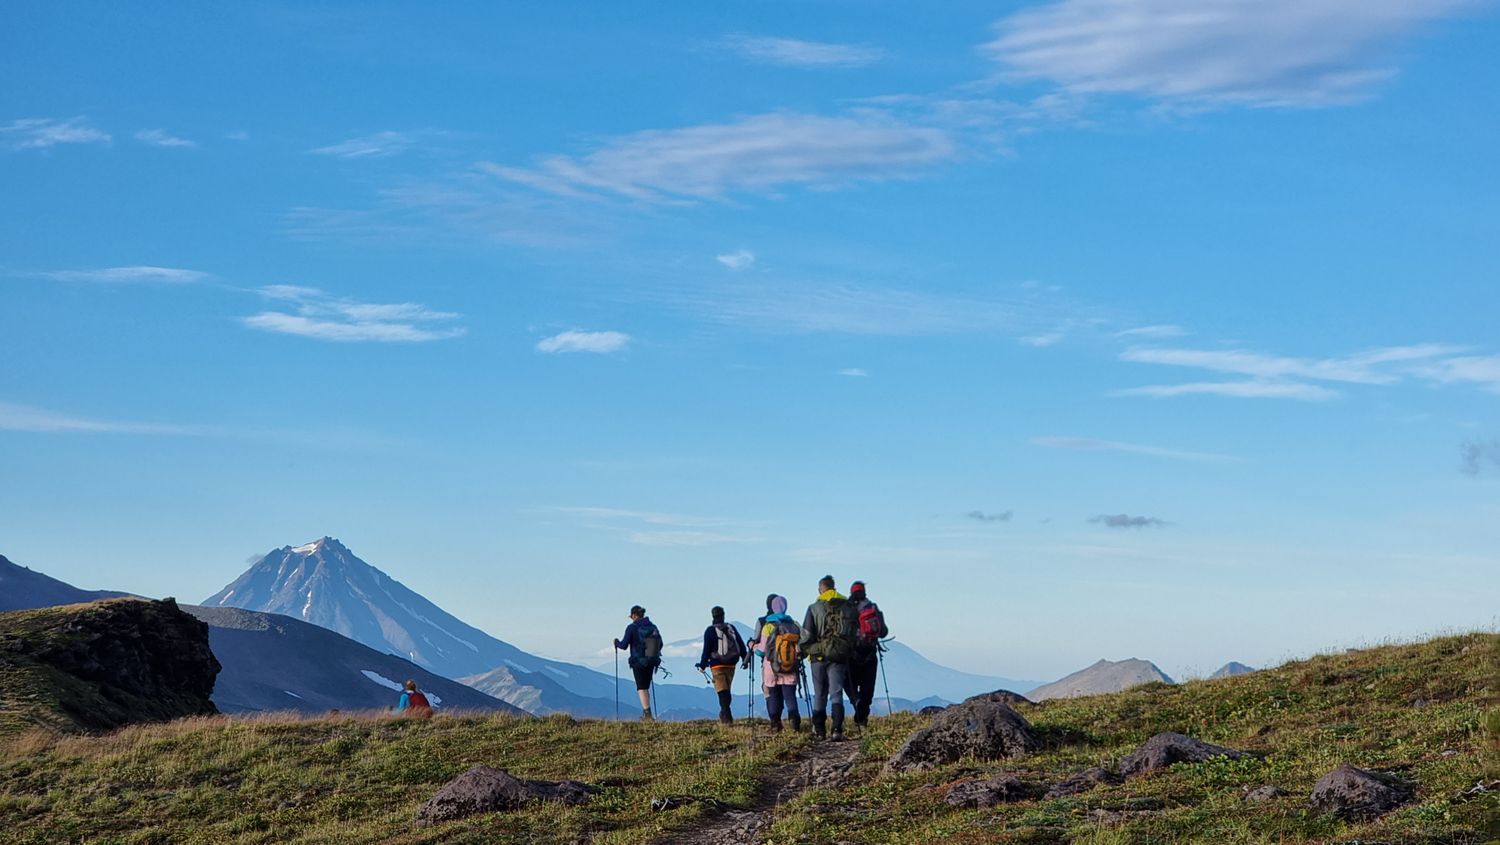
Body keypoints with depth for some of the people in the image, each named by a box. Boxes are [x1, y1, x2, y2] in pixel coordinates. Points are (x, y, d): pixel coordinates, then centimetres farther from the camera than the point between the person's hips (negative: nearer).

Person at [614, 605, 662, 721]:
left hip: (638, 662, -5)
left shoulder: (632, 628, -11)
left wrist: (617, 642, 9)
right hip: (651, 662, 5)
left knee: (641, 688, -2)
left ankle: (647, 713, -13)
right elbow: (660, 644, 9)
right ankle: (646, 714, 19)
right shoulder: (653, 627, 4)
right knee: (646, 687, 17)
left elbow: (624, 645, -12)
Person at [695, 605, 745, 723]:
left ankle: (726, 715, -19)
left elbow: (707, 649, -7)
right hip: (731, 664, 4)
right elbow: (741, 645, 9)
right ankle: (724, 713, 21)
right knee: (728, 690, 15)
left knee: (722, 690, -8)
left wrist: (702, 665, 1)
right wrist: (745, 659, 17)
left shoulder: (710, 631, -6)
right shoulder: (732, 628, 7)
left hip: (717, 665, -4)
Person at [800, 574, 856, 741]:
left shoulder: (814, 608, -3)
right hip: (840, 656, 1)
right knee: (836, 694, 0)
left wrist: (803, 652, 6)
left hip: (819, 656, -1)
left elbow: (806, 634, -6)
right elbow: (854, 634, 9)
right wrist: (849, 652, 17)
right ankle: (837, 730, -14)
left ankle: (819, 731, 15)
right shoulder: (847, 608, 6)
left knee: (820, 695, 10)